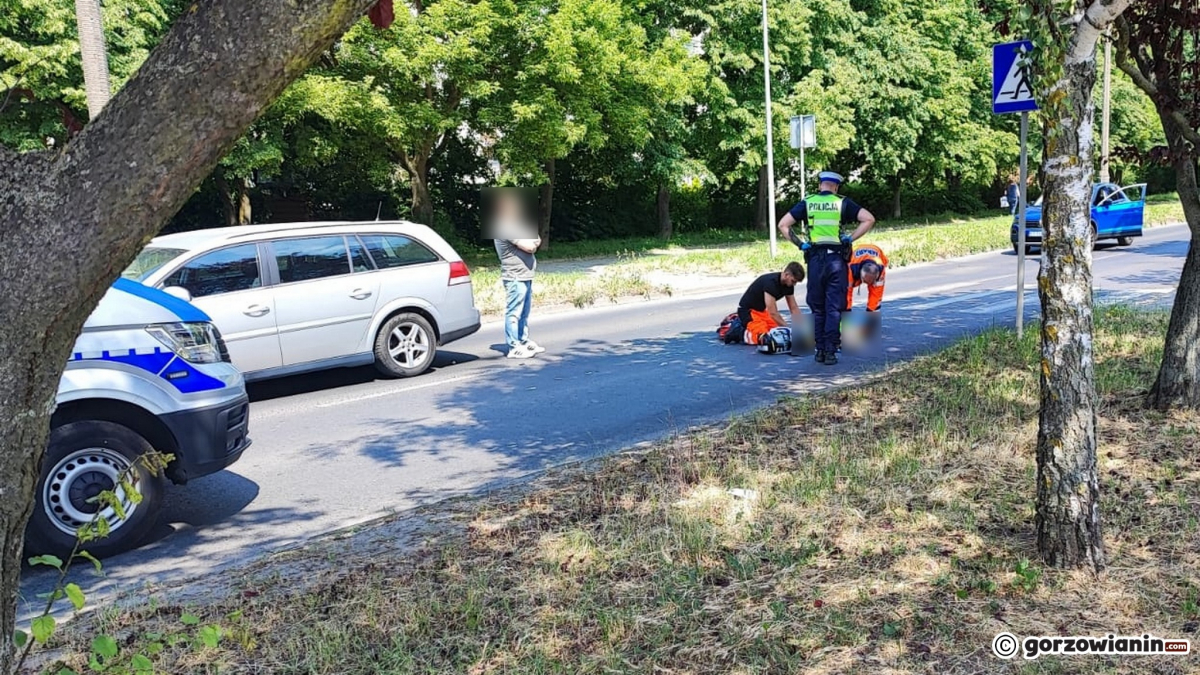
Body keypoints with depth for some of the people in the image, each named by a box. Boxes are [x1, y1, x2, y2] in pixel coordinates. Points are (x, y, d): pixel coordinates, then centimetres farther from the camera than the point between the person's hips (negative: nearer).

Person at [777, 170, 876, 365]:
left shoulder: (807, 203, 8)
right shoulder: (843, 203, 5)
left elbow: (783, 225, 3)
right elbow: (869, 219, -3)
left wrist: (800, 243, 4)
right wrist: (850, 238, 0)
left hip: (815, 259, 1)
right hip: (836, 259, -1)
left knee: (817, 308, 12)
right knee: (834, 308, 3)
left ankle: (820, 350, 13)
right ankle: (830, 352, 0)